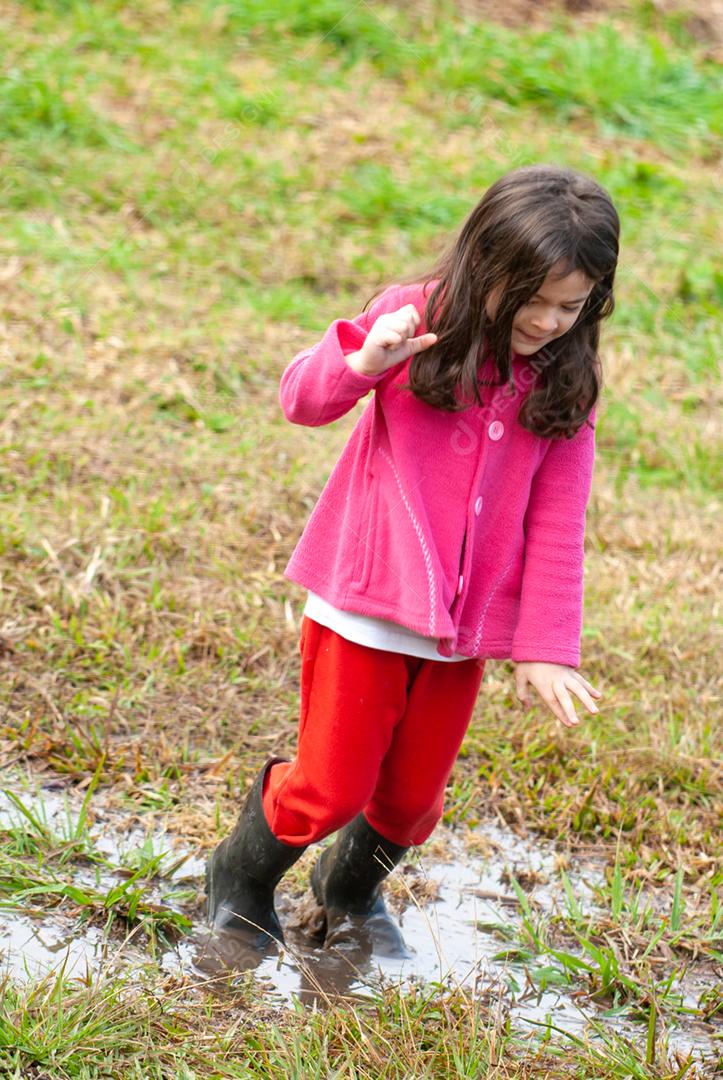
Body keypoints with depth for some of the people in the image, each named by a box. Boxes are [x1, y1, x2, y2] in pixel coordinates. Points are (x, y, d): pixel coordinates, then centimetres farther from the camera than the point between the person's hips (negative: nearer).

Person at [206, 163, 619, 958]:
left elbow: (556, 526, -1)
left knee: (412, 798, 16)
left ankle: (351, 892, 47)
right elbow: (300, 399, -11)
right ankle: (240, 879, 33)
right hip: (363, 607, -3)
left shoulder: (563, 385, -2)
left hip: (463, 628, 3)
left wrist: (547, 647, -5)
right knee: (332, 789, 3)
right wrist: (363, 363, -31)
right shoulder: (414, 320, -9)